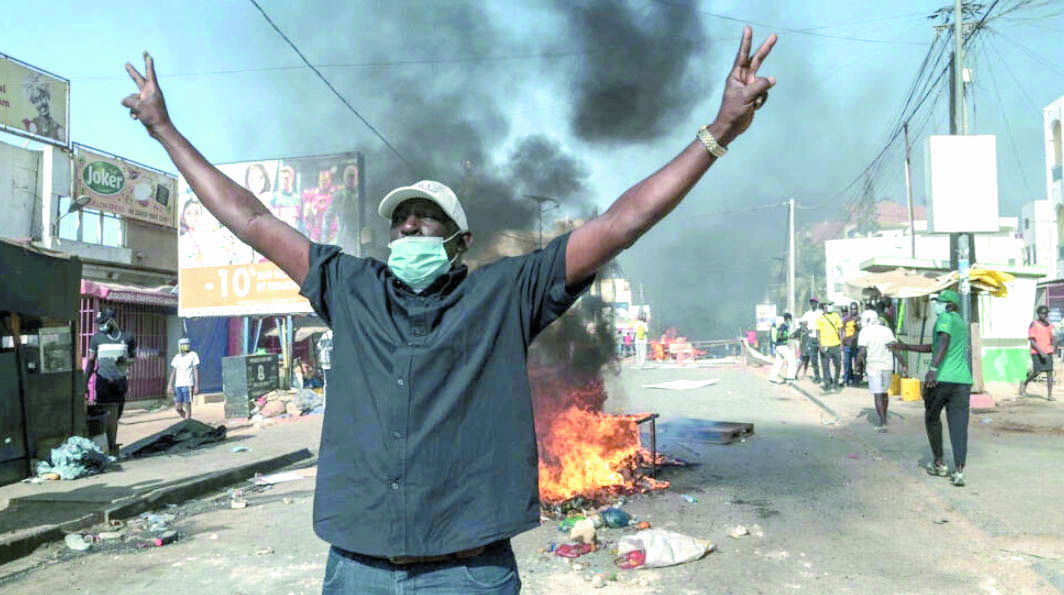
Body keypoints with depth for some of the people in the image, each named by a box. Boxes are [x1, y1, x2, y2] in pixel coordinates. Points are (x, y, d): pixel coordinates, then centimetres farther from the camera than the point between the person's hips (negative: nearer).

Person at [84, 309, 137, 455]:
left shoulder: (128, 337, 5)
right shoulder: (97, 337, 3)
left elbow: (133, 357, 13)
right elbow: (91, 360, 8)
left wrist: (125, 360, -10)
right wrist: (85, 381, 4)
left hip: (121, 381, 2)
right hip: (104, 380, -2)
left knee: (116, 415, 8)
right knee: (110, 415, -7)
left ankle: (112, 444, 21)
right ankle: (112, 448, -2)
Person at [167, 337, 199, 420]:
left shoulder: (193, 355, 0)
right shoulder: (177, 357, 13)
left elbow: (196, 371, -3)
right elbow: (173, 372, 15)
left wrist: (197, 386, -9)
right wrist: (170, 386, 8)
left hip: (188, 385, -5)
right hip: (178, 385, 5)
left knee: (187, 407, -5)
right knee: (177, 408, 4)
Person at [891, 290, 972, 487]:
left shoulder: (945, 318, -1)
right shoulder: (962, 323, 25)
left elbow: (943, 343, -20)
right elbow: (933, 348, 31)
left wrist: (933, 369, -30)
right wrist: (905, 347, 34)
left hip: (941, 379, -6)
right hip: (963, 380, 6)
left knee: (932, 419, 14)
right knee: (959, 426, 3)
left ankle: (939, 463, 21)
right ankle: (958, 471, -5)